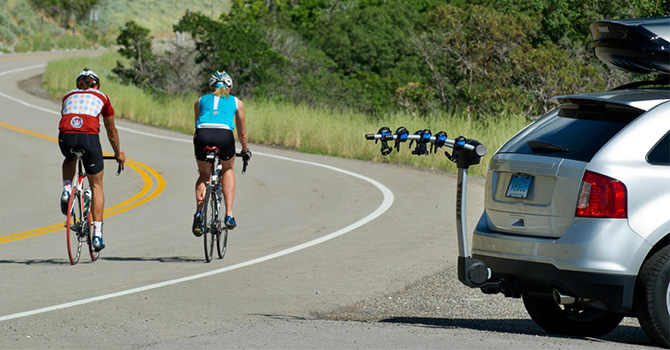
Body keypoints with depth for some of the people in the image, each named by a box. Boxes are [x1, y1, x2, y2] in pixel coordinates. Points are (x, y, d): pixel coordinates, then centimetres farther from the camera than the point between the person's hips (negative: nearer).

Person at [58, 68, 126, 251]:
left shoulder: (69, 96, 27)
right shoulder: (101, 97, 23)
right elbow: (112, 131, 32)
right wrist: (118, 154, 47)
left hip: (66, 137, 2)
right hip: (89, 137, -2)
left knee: (70, 159, 40)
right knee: (96, 186, 16)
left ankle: (66, 190, 14)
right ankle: (97, 233, 8)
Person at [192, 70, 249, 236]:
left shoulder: (201, 101, 29)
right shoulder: (236, 102, 27)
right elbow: (242, 133, 35)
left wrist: (200, 141, 54)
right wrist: (245, 151, 52)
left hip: (202, 136, 1)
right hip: (224, 136, -1)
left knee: (204, 175, 26)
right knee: (228, 170, 29)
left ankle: (198, 212, 3)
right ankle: (229, 215, 17)